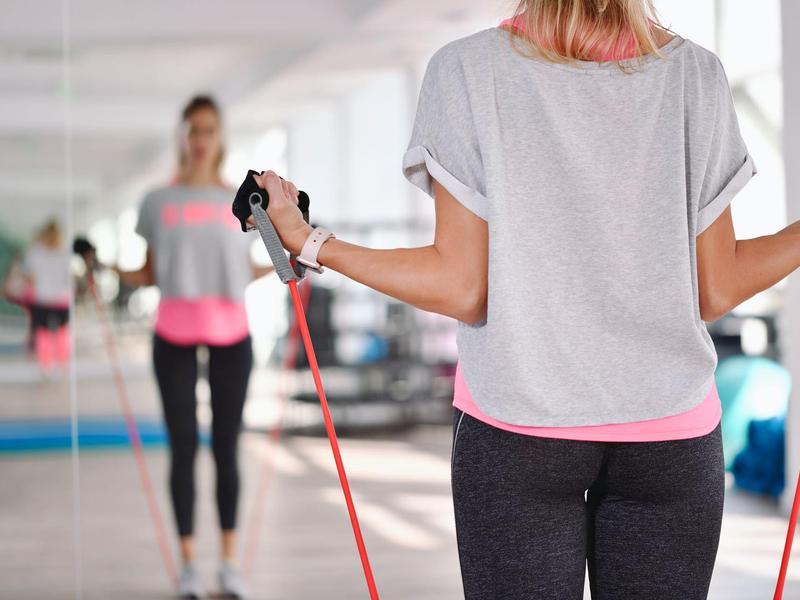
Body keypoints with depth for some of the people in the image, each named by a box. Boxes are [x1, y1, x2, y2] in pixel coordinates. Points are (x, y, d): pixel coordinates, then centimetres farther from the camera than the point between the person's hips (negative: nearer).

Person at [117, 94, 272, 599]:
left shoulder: (240, 202, 9)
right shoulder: (159, 201, 6)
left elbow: (244, 271, 13)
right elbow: (150, 276, 7)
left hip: (231, 334, 1)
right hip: (175, 334, -1)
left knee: (227, 446, 3)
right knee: (183, 446, 0)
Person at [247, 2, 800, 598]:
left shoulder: (467, 69, -6)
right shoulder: (698, 73, -1)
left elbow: (461, 289, -9)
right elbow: (715, 291, -1)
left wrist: (308, 242, 0)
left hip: (515, 422, -1)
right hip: (672, 432, 1)